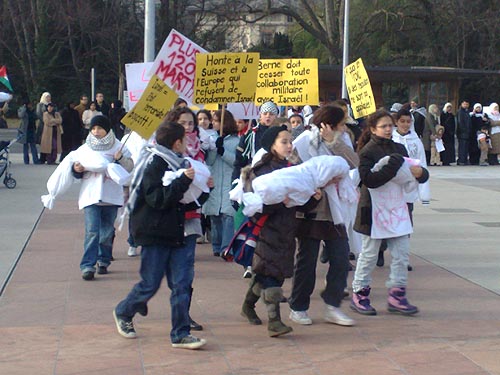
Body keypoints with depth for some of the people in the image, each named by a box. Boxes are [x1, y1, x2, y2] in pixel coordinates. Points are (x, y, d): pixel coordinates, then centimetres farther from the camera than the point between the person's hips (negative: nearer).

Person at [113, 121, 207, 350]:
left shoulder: (178, 163, 15)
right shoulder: (154, 164, -13)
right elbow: (157, 199, -24)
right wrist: (183, 181, -29)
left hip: (176, 234, 8)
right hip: (155, 235, -8)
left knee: (182, 283, 1)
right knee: (150, 284, 2)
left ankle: (180, 334, 4)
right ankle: (123, 313, 28)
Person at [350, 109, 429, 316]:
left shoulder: (398, 149, 10)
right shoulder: (367, 151, -9)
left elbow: (419, 174, 15)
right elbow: (369, 179, -23)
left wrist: (420, 173, -9)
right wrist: (392, 168, -28)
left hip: (397, 207, 6)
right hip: (374, 209, -6)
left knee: (402, 252, 5)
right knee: (369, 253, 3)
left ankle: (396, 294, 14)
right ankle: (359, 294, 15)